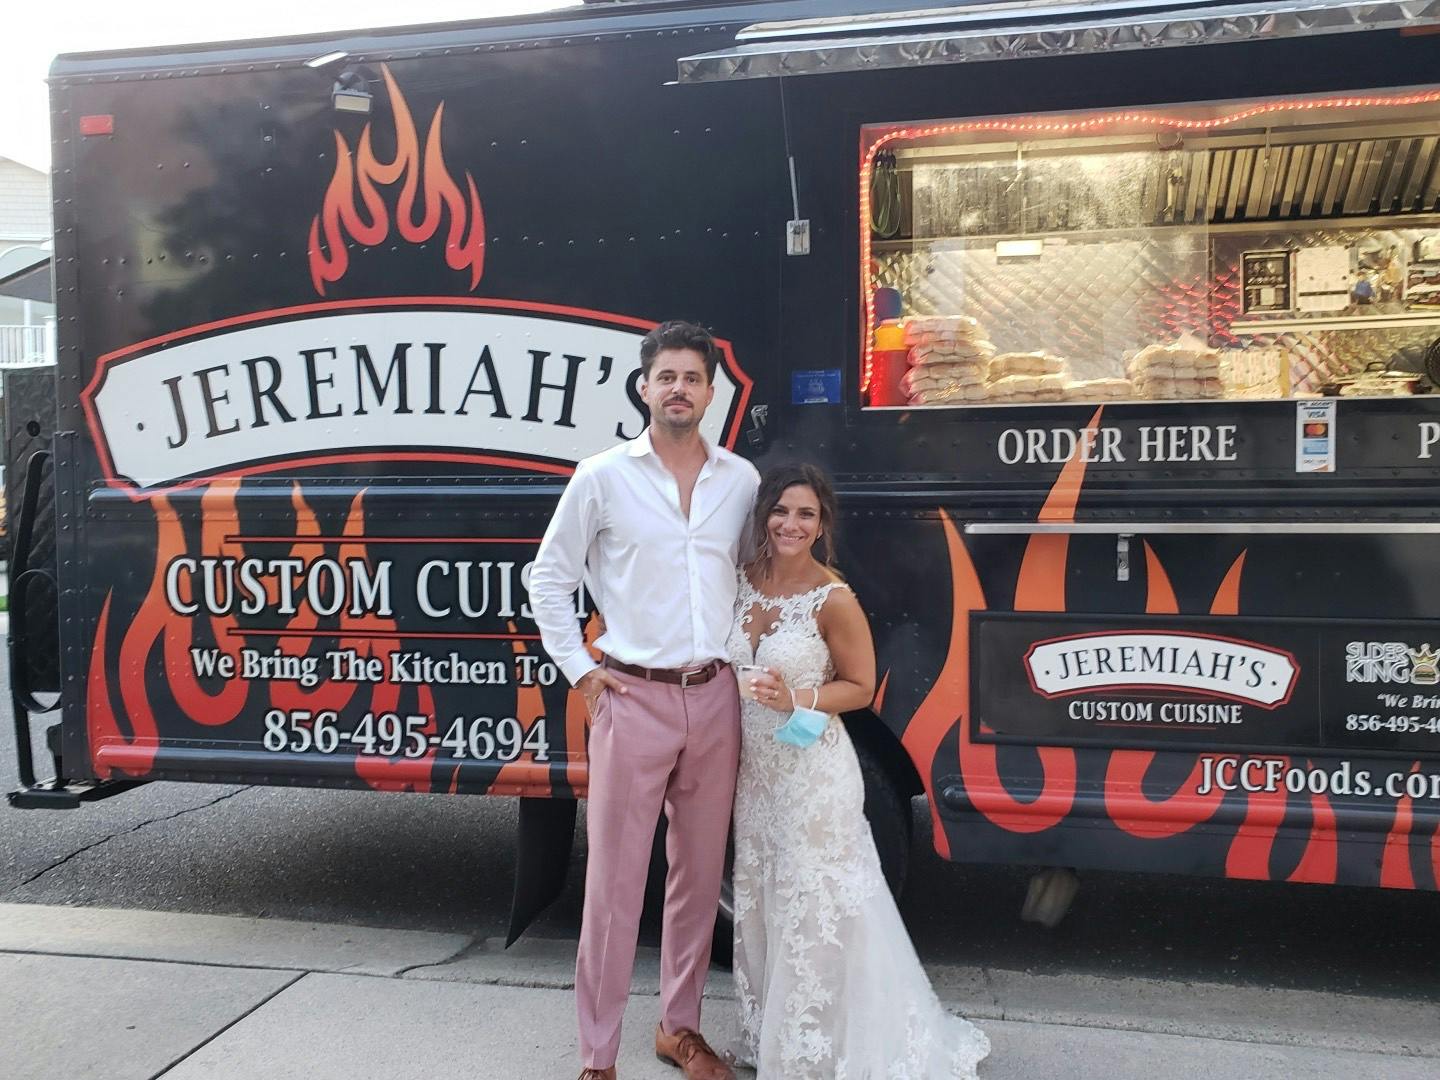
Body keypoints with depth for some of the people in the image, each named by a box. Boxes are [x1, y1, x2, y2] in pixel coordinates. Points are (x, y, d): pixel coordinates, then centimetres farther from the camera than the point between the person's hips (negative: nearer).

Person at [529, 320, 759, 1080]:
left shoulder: (741, 480, 6)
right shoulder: (603, 476, -2)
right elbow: (548, 580, 3)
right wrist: (580, 673, -3)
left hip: (715, 698, 4)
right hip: (632, 699, -3)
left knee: (700, 873, 13)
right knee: (614, 881, 0)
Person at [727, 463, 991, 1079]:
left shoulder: (834, 600, -15)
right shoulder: (742, 582, 1)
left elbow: (860, 688, -8)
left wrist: (795, 700, -21)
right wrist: (745, 694, -2)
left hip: (813, 773, -6)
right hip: (754, 767, 6)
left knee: (815, 907, 3)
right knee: (759, 903, 17)